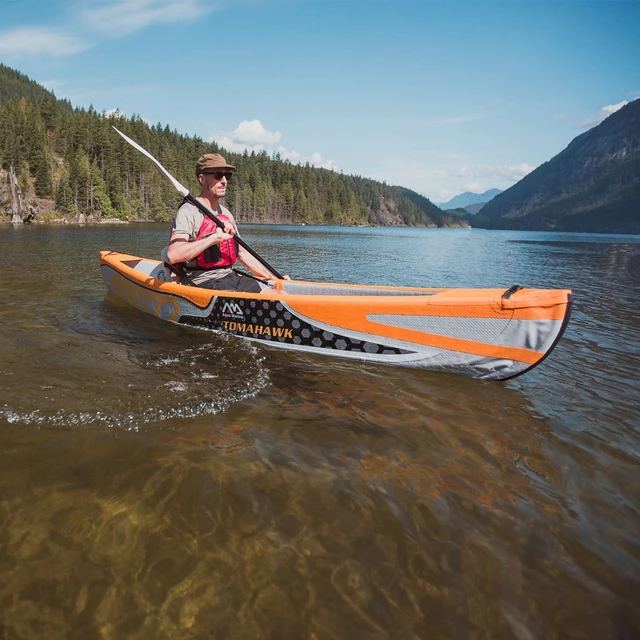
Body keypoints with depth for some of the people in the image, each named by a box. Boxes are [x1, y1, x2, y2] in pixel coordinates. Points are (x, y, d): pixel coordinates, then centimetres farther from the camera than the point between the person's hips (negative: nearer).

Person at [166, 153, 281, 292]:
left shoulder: (226, 214, 17)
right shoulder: (189, 211, -8)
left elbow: (241, 252, 24)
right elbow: (173, 255, -23)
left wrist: (275, 279, 19)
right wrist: (215, 237, -27)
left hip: (231, 278, 8)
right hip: (202, 282, -8)